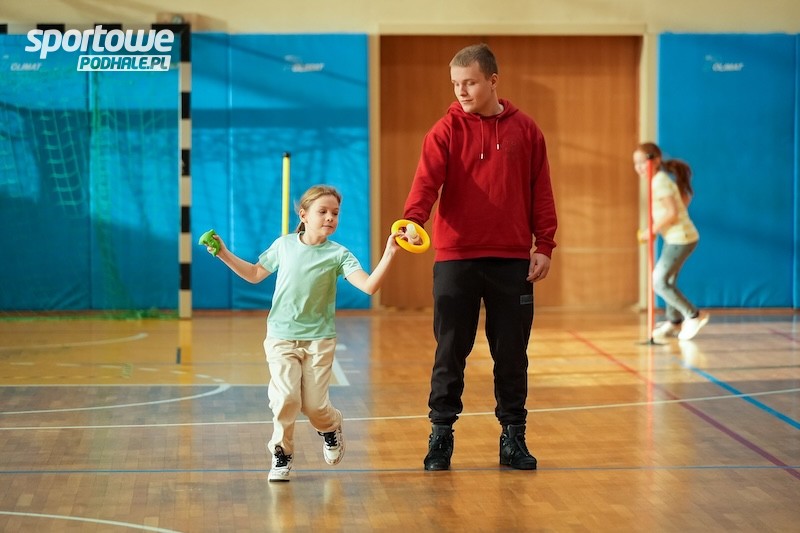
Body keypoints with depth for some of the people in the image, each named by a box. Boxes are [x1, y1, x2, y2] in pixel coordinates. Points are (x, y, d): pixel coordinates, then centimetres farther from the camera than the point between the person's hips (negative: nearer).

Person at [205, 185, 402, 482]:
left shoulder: (338, 254, -7)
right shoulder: (284, 245, 1)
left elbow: (369, 286, -19)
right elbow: (255, 274, 15)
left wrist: (389, 253, -28)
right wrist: (224, 254, 8)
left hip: (319, 339, -1)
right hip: (281, 337, 1)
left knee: (314, 406, -2)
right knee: (286, 398, -16)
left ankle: (331, 428, 34)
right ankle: (281, 454, 6)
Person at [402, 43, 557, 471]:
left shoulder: (525, 130, 6)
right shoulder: (446, 131, -1)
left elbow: (540, 193, 8)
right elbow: (426, 180, -15)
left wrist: (544, 246, 2)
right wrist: (413, 219, -34)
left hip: (512, 261, 2)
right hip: (455, 259, -1)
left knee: (511, 354, 7)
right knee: (450, 351, 3)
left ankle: (513, 436, 17)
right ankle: (441, 434, 13)